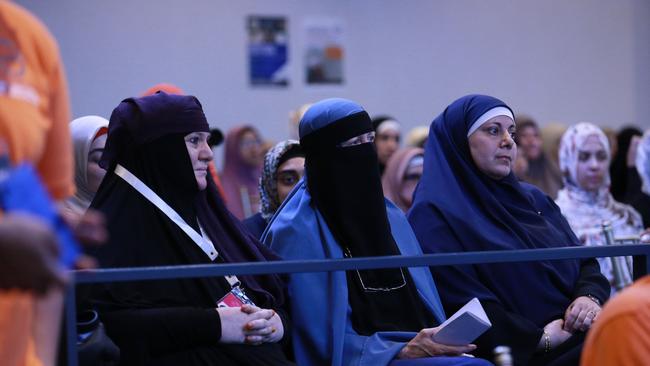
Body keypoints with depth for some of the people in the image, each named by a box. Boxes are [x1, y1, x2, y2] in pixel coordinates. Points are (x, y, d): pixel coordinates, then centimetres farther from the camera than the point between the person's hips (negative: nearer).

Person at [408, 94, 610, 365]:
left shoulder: (533, 198, 24)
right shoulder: (434, 214, -1)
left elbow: (585, 261, 20)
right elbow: (460, 304, -11)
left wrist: (590, 296, -4)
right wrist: (539, 338, -16)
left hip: (581, 332, 8)